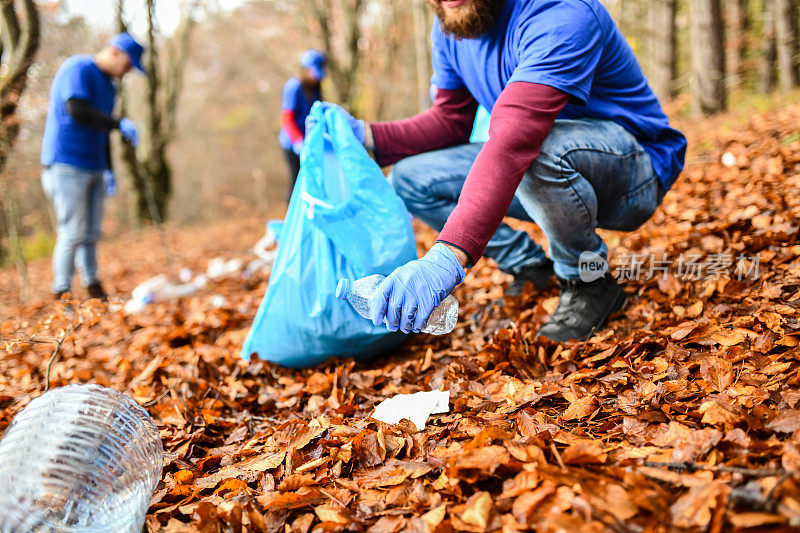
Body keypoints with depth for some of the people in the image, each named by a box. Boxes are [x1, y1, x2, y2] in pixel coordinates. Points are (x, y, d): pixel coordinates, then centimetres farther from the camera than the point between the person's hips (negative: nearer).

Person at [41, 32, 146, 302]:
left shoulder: (108, 86, 17)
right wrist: (120, 123, -24)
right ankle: (61, 295, -1)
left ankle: (93, 287, 18)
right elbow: (77, 111, -25)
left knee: (92, 232, 9)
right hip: (67, 165, -8)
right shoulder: (78, 69, -10)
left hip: (93, 167, 8)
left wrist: (108, 169, 20)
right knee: (73, 234, -8)